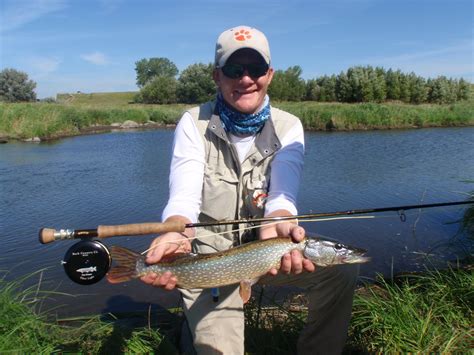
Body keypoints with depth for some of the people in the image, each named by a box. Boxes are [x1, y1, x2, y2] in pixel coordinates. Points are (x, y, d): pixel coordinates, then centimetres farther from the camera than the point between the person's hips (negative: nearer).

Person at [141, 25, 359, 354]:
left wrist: (277, 229, -43)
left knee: (342, 270, -13)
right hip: (208, 256, -2)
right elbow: (183, 198, -21)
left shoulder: (288, 127, -5)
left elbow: (282, 195, -18)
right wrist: (177, 235, -45)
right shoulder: (194, 123, -10)